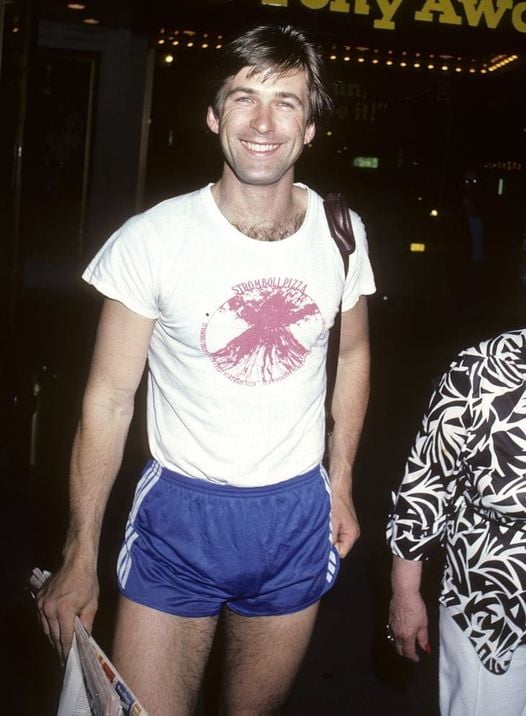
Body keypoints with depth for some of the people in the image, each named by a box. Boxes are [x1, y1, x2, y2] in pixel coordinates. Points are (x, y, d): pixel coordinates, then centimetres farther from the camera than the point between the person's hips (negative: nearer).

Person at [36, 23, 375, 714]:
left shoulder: (340, 234, -4)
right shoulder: (152, 239, -14)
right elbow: (109, 398, -9)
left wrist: (341, 483, 12)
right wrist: (80, 558, -7)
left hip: (299, 514, 3)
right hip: (180, 511, -2)